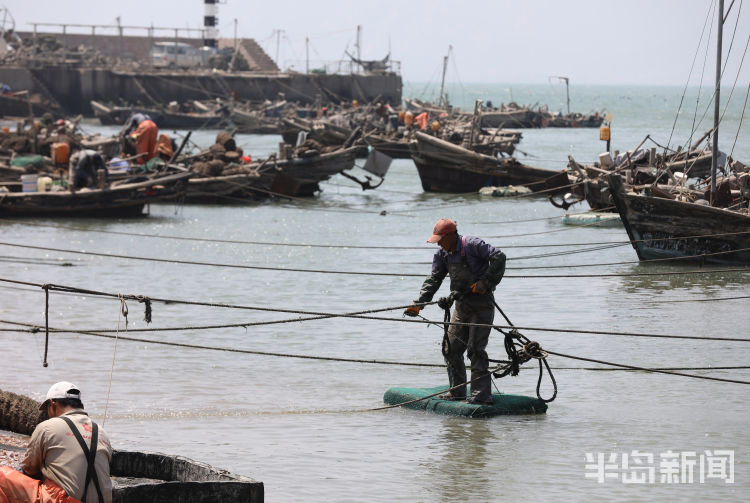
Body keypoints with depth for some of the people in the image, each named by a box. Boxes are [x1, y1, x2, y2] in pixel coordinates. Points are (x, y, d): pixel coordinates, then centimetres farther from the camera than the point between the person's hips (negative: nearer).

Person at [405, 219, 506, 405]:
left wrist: (486, 282, -23)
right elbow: (434, 279, 6)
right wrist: (418, 304, -5)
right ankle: (457, 392, 19)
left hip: (482, 304, -8)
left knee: (475, 349, -13)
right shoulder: (442, 254, 8)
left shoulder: (472, 245, -15)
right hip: (462, 305, 8)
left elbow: (499, 257, -20)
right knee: (451, 348, 8)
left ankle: (482, 395, -11)